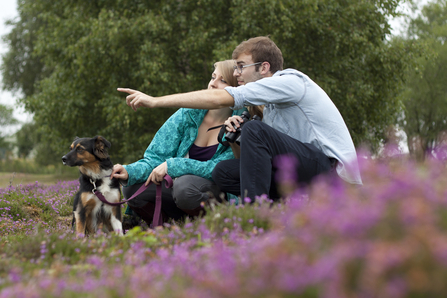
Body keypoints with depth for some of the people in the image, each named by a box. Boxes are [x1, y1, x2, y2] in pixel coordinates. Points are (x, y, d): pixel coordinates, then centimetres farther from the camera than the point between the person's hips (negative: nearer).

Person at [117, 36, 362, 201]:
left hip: (333, 170, -10)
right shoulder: (274, 100, 19)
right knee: (224, 173, 3)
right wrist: (235, 133, -1)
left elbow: (219, 98, -17)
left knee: (255, 130, -24)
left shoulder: (291, 82, -11)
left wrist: (154, 101, -16)